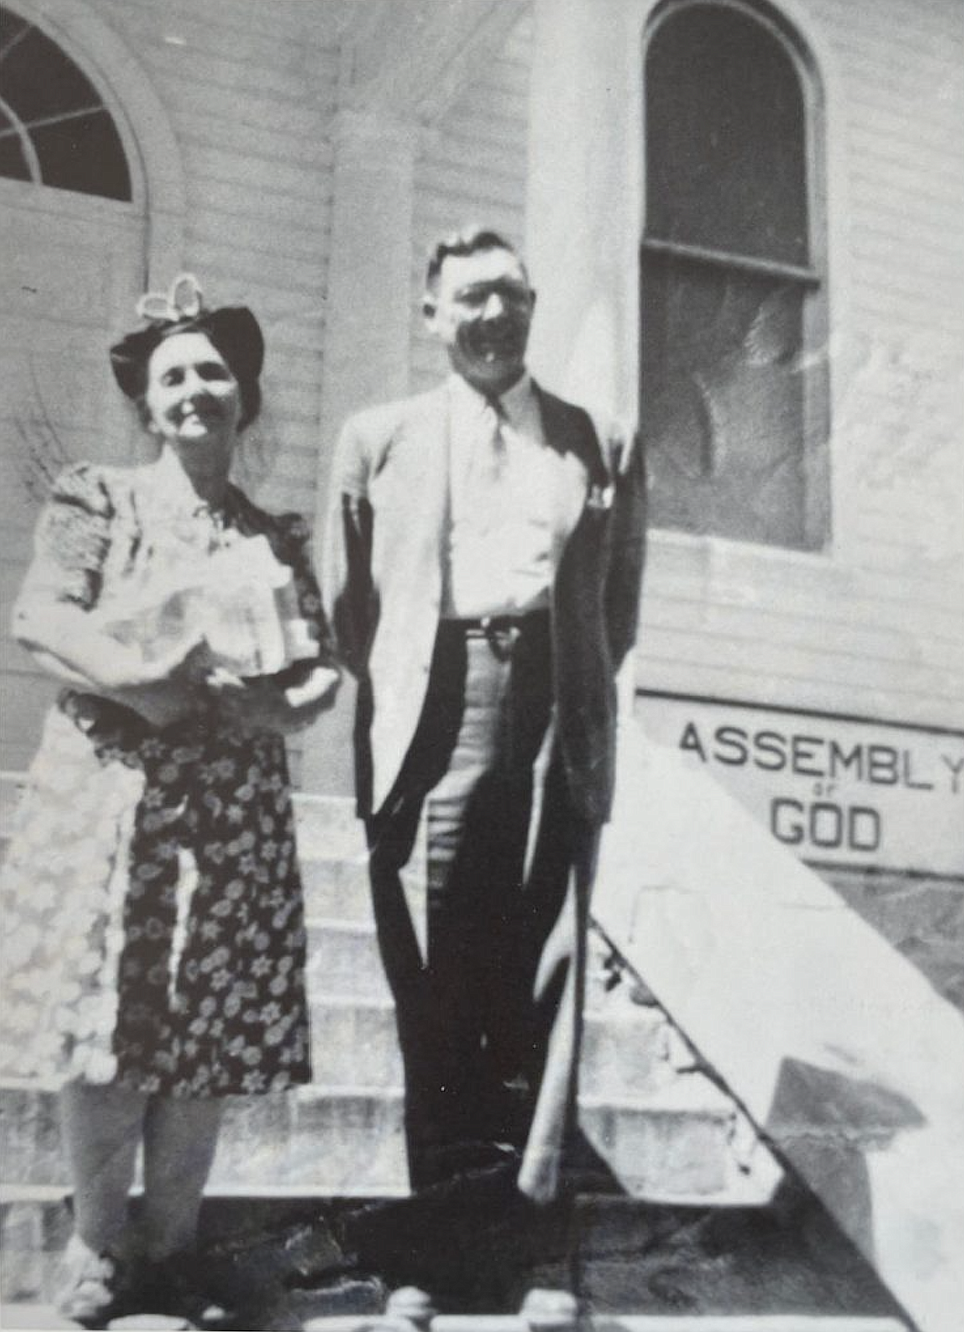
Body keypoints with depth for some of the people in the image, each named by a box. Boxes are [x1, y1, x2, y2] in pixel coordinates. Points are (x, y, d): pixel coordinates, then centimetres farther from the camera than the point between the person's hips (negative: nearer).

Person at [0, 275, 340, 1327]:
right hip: (108, 792, -3)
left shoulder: (277, 537, 15)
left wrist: (284, 701, -13)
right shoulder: (97, 498, 6)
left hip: (235, 807, 3)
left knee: (213, 1032, 3)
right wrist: (147, 684, -20)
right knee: (107, 1018, -2)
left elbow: (320, 669, 10)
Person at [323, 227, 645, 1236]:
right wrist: (391, 693, 8)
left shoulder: (601, 446, 15)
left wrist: (582, 691, 10)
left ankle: (530, 1206, 3)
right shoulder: (378, 438, 14)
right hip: (437, 708, 0)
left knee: (544, 956, -3)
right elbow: (343, 602, 14)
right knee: (436, 963, -2)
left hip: (558, 716, 1)